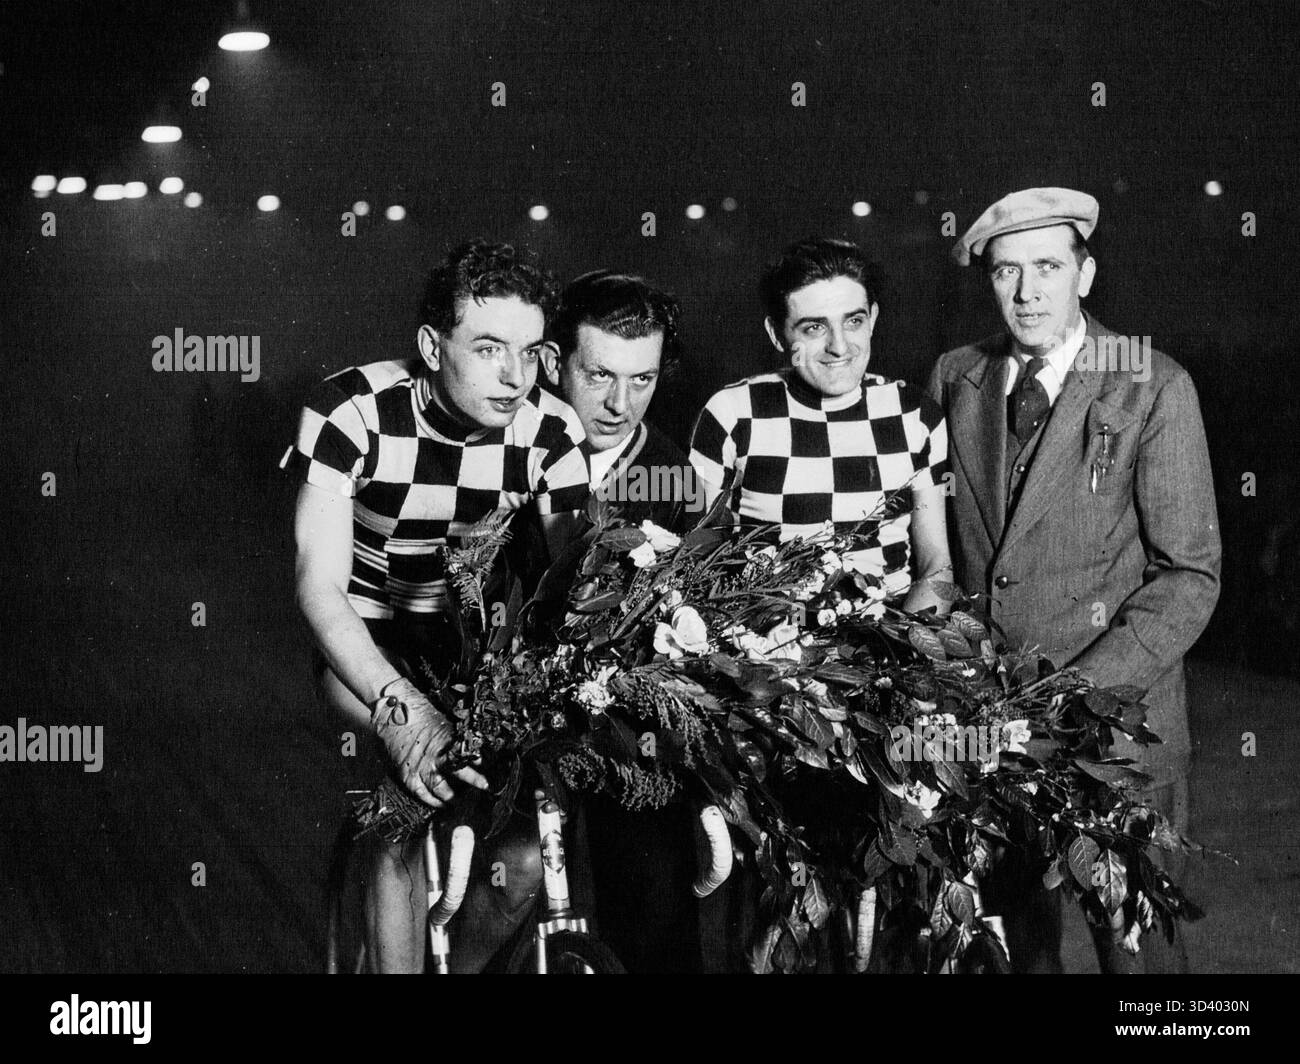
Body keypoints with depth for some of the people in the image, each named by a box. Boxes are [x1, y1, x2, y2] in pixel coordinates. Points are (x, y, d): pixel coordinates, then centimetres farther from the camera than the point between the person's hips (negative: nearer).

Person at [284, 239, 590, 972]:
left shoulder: (551, 434, -15)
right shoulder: (355, 410, -22)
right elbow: (320, 584, -26)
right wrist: (398, 704, -41)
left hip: (474, 637, 3)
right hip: (366, 643, -3)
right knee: (422, 754, -29)